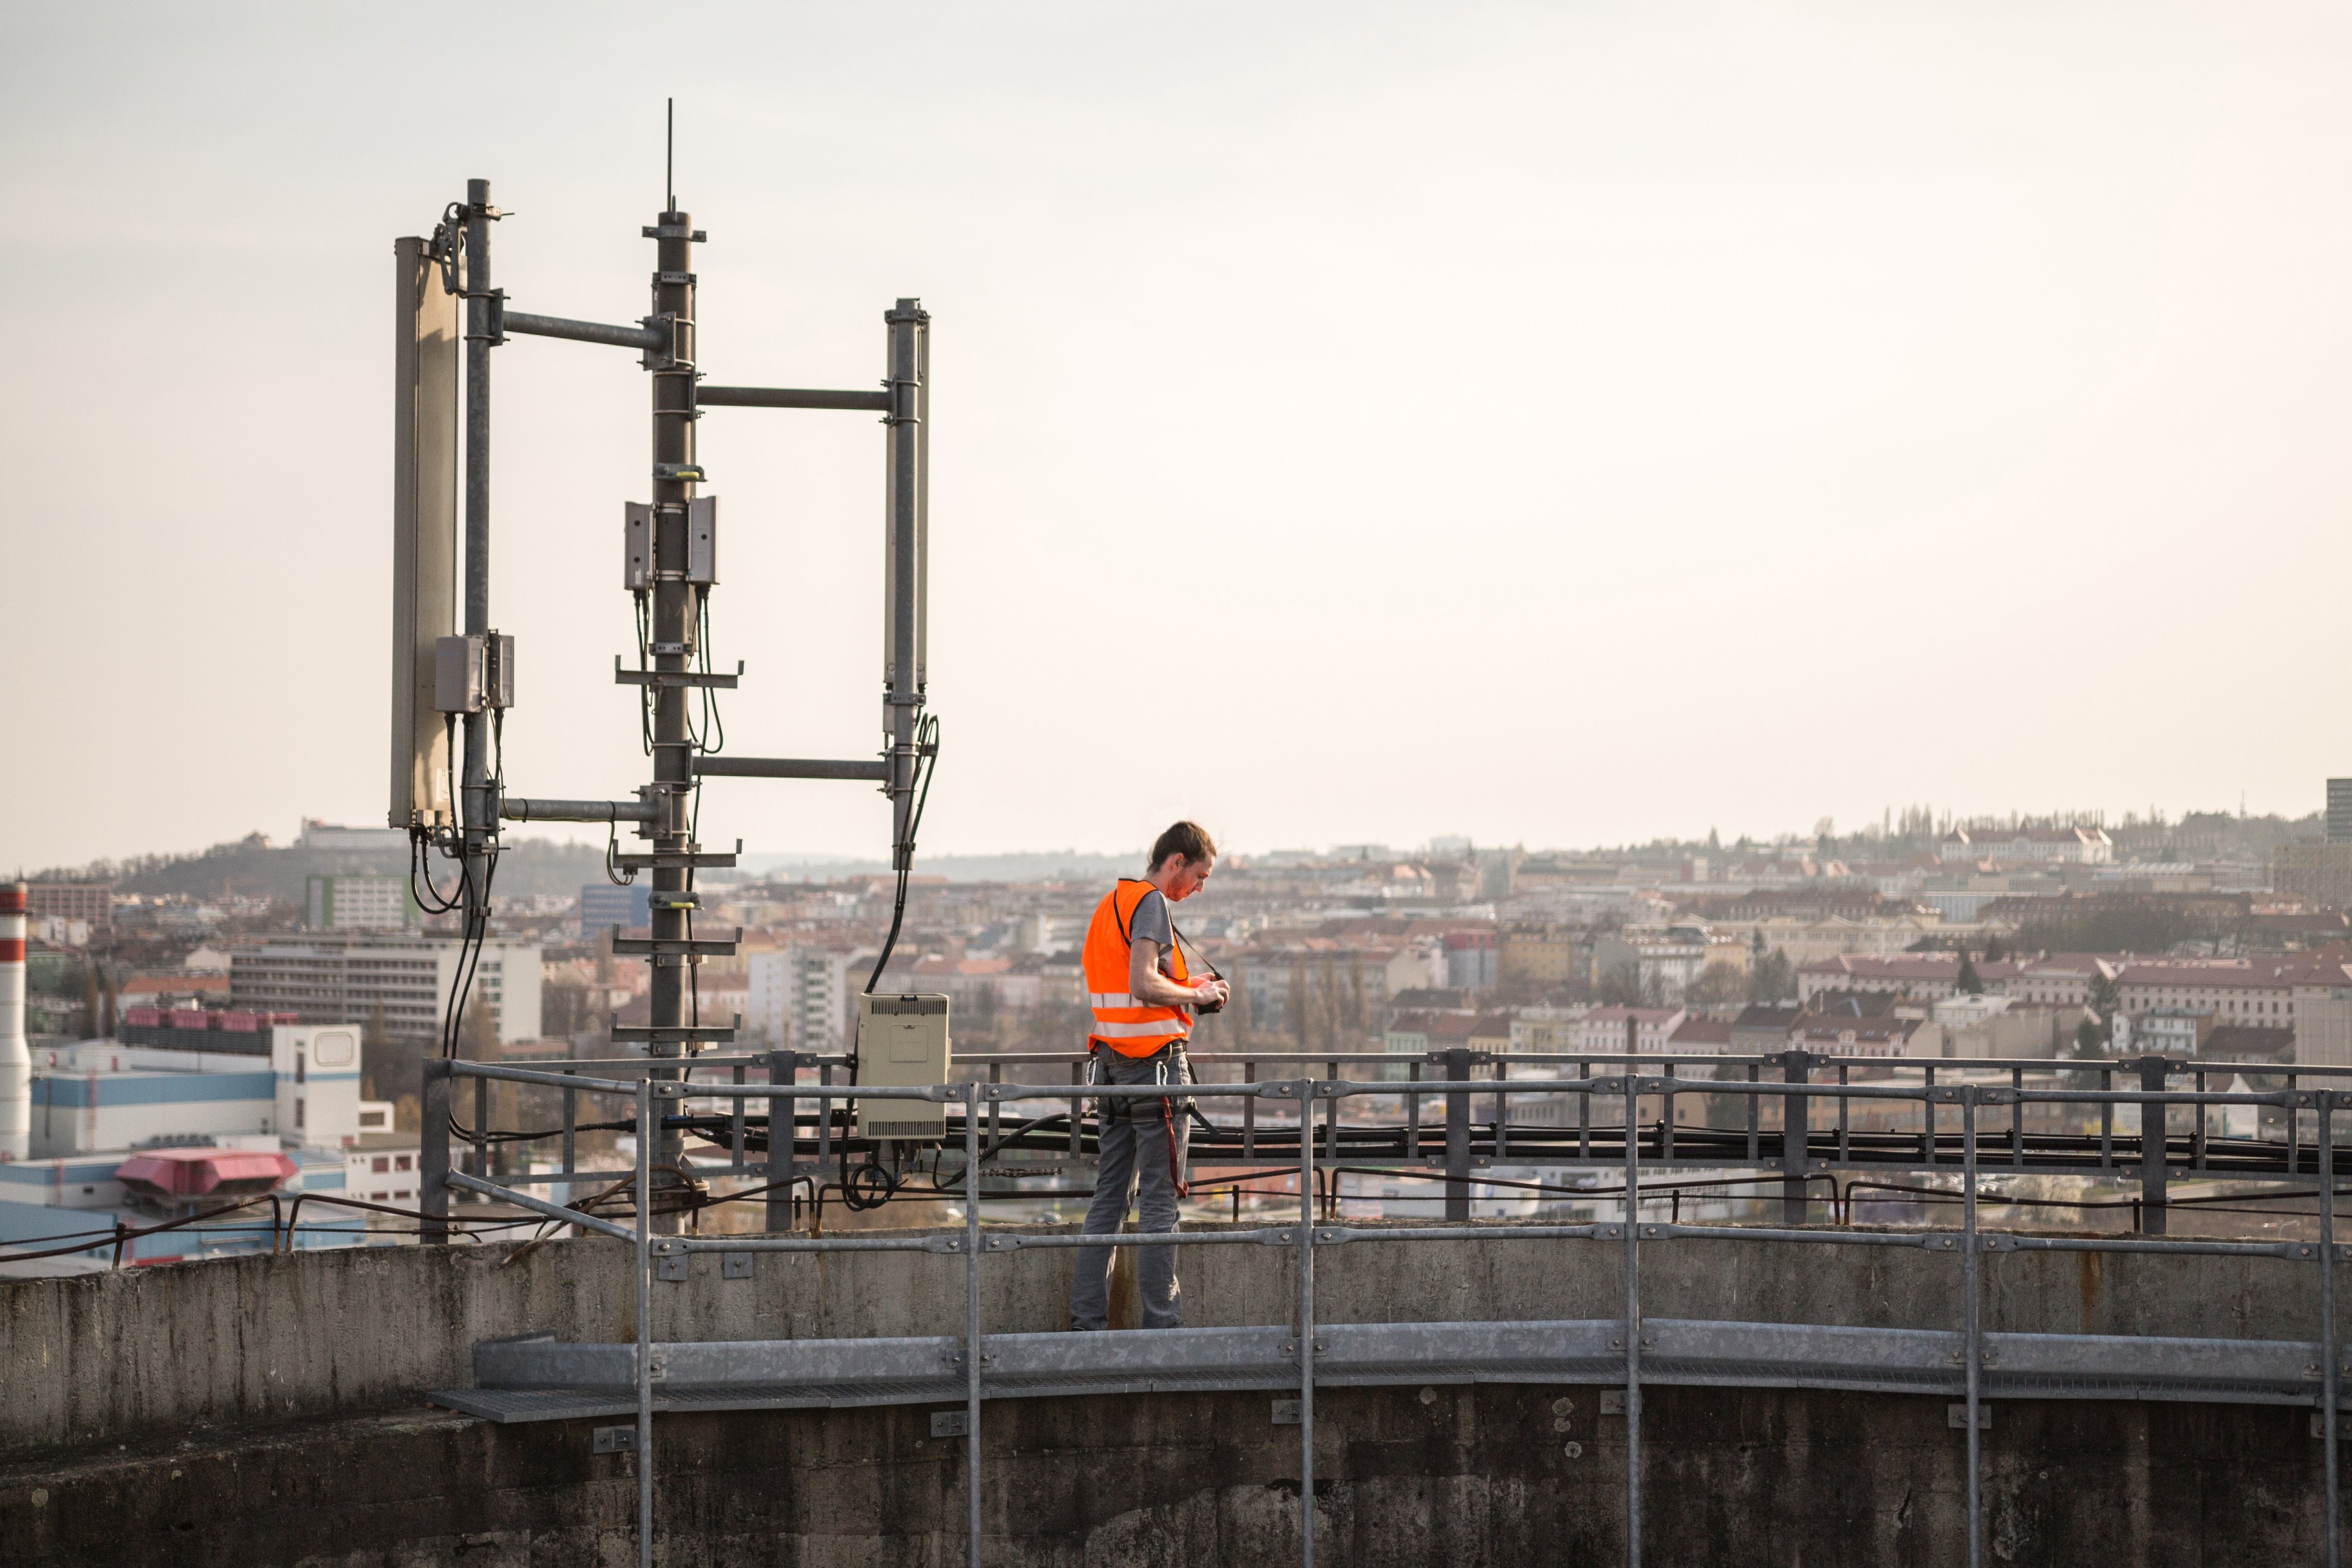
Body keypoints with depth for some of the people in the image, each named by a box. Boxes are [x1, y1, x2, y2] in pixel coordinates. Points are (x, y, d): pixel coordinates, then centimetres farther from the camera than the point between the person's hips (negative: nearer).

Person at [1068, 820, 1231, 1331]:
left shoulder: (1111, 902, 16)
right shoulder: (1153, 903, -12)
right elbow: (1143, 986, -24)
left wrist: (1185, 985, 16)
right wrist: (1196, 995, -9)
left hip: (1112, 1061, 9)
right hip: (1156, 1063, -9)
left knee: (1109, 1194, 10)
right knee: (1160, 1199, -4)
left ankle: (1087, 1315, 10)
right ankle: (1161, 1320, -2)